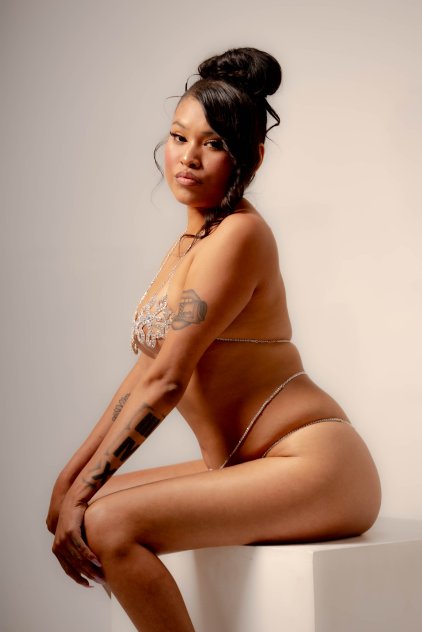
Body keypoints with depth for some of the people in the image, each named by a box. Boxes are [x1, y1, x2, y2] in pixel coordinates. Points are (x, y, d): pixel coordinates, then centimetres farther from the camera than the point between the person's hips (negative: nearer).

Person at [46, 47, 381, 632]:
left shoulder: (238, 234, -14)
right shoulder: (189, 243, 15)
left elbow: (166, 381, -17)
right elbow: (145, 374, 16)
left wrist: (84, 490, -14)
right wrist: (72, 474, 11)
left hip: (314, 466, -9)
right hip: (246, 467, 9)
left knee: (109, 523, -23)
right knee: (90, 502, 7)